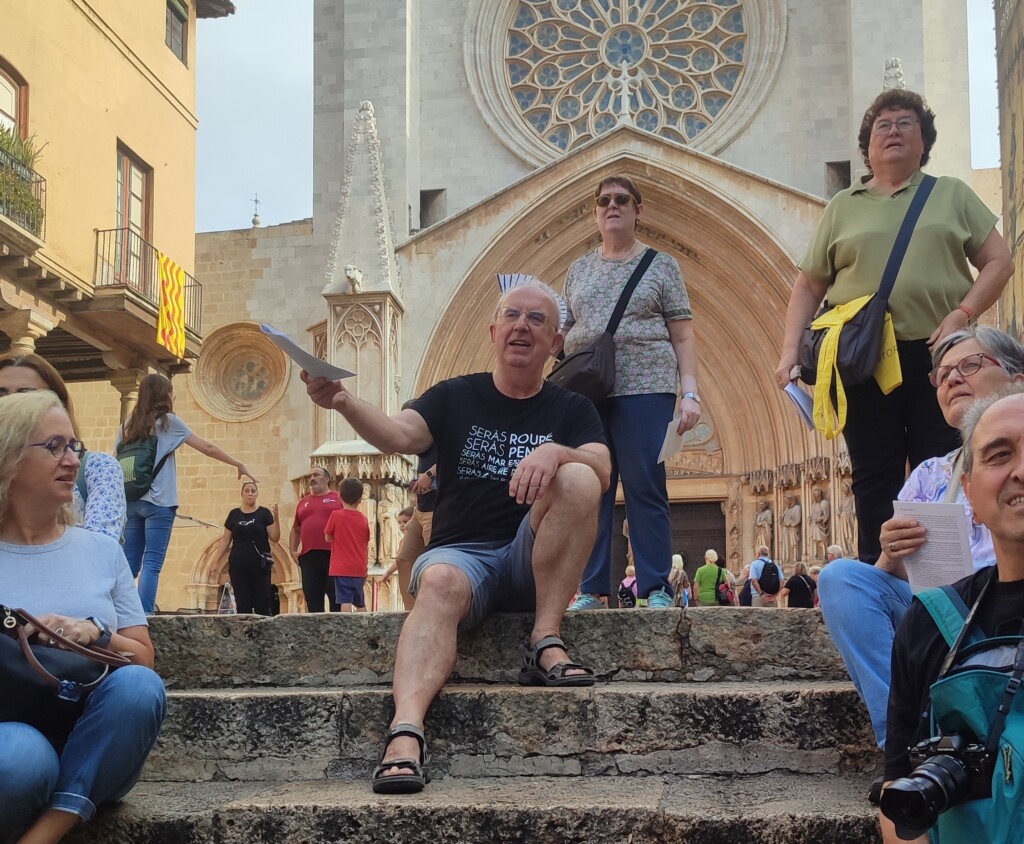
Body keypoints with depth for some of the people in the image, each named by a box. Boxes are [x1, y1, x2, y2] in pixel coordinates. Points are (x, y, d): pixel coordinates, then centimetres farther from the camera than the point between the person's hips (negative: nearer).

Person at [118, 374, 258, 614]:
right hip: (157, 502, -5)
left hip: (131, 500, 5)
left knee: (130, 564, 6)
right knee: (152, 564, -9)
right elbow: (208, 448, 2)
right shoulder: (167, 421, 1)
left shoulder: (129, 424, 15)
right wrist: (240, 465, 11)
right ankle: (144, 616, -17)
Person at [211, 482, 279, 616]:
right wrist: (215, 560, 6)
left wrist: (276, 518, -17)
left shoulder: (264, 513, 2)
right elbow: (225, 540, 12)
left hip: (260, 565, -2)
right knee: (242, 604, 0)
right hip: (238, 566, 2)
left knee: (262, 603, -4)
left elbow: (275, 538, -4)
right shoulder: (234, 514, 9)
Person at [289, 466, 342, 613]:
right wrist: (293, 550, 12)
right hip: (309, 557, 5)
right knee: (312, 598, 6)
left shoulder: (338, 499, 4)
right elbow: (296, 529, 25)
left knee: (336, 597, -2)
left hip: (333, 555, -4)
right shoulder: (303, 502, 18)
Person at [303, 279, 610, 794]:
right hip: (461, 552, -1)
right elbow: (400, 435, -11)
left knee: (577, 477, -24)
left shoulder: (571, 410, 11)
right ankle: (405, 735, -57)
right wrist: (345, 403, -31)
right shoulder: (455, 398, 9)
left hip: (534, 563, 1)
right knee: (440, 582, -36)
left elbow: (602, 471, -8)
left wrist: (554, 452, -29)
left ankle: (545, 643, -24)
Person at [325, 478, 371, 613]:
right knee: (360, 603, 17)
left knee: (345, 601, -11)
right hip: (359, 568, 4)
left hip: (342, 568, -4)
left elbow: (328, 538, 2)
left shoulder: (336, 515, -8)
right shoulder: (364, 518, 3)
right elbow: (367, 545, 9)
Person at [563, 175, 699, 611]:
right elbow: (563, 336, 21)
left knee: (646, 489, -5)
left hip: (644, 389, -3)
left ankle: (656, 590, -1)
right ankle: (591, 590, 5)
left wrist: (690, 393, -5)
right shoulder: (578, 271, 18)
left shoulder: (661, 265, 9)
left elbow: (683, 336, 5)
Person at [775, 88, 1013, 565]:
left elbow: (999, 262, 7)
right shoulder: (843, 207, 15)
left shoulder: (952, 195, 13)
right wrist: (790, 349, 0)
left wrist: (962, 315, -9)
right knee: (874, 480, 1)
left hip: (936, 356, -1)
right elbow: (808, 286, 14)